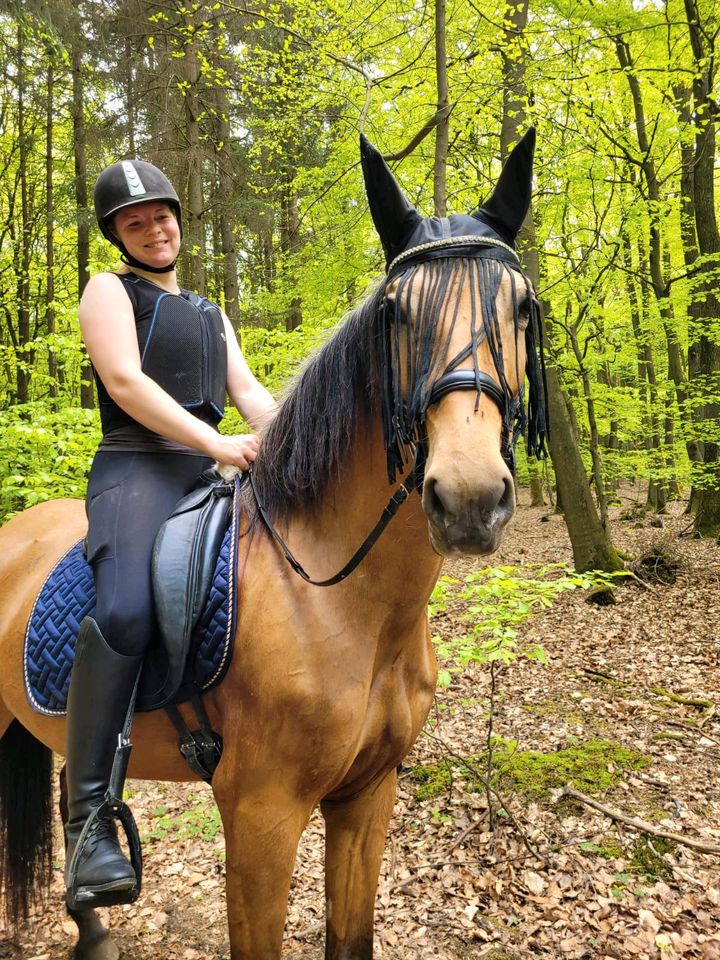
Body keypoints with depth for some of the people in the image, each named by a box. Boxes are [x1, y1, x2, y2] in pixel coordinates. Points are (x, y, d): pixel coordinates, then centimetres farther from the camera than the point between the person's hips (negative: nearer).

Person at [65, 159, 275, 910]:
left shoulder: (211, 315, 28)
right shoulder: (108, 291, 10)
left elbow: (249, 391, 14)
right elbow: (123, 379, -8)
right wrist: (216, 442, -19)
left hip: (212, 470, 7)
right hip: (137, 467, -7)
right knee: (127, 610, -33)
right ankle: (88, 814, -23)